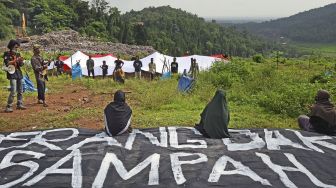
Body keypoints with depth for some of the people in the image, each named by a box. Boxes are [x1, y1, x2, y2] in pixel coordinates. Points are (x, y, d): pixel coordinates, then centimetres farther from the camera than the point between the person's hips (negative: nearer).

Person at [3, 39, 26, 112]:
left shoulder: (18, 54, 13)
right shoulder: (7, 54, -2)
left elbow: (21, 64, 10)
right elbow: (7, 63, -14)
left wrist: (21, 61, -11)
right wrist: (16, 60, -19)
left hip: (19, 73, 7)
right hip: (12, 74, -6)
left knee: (20, 90, 11)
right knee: (13, 91, -14)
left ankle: (19, 104, 20)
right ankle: (8, 107, -10)